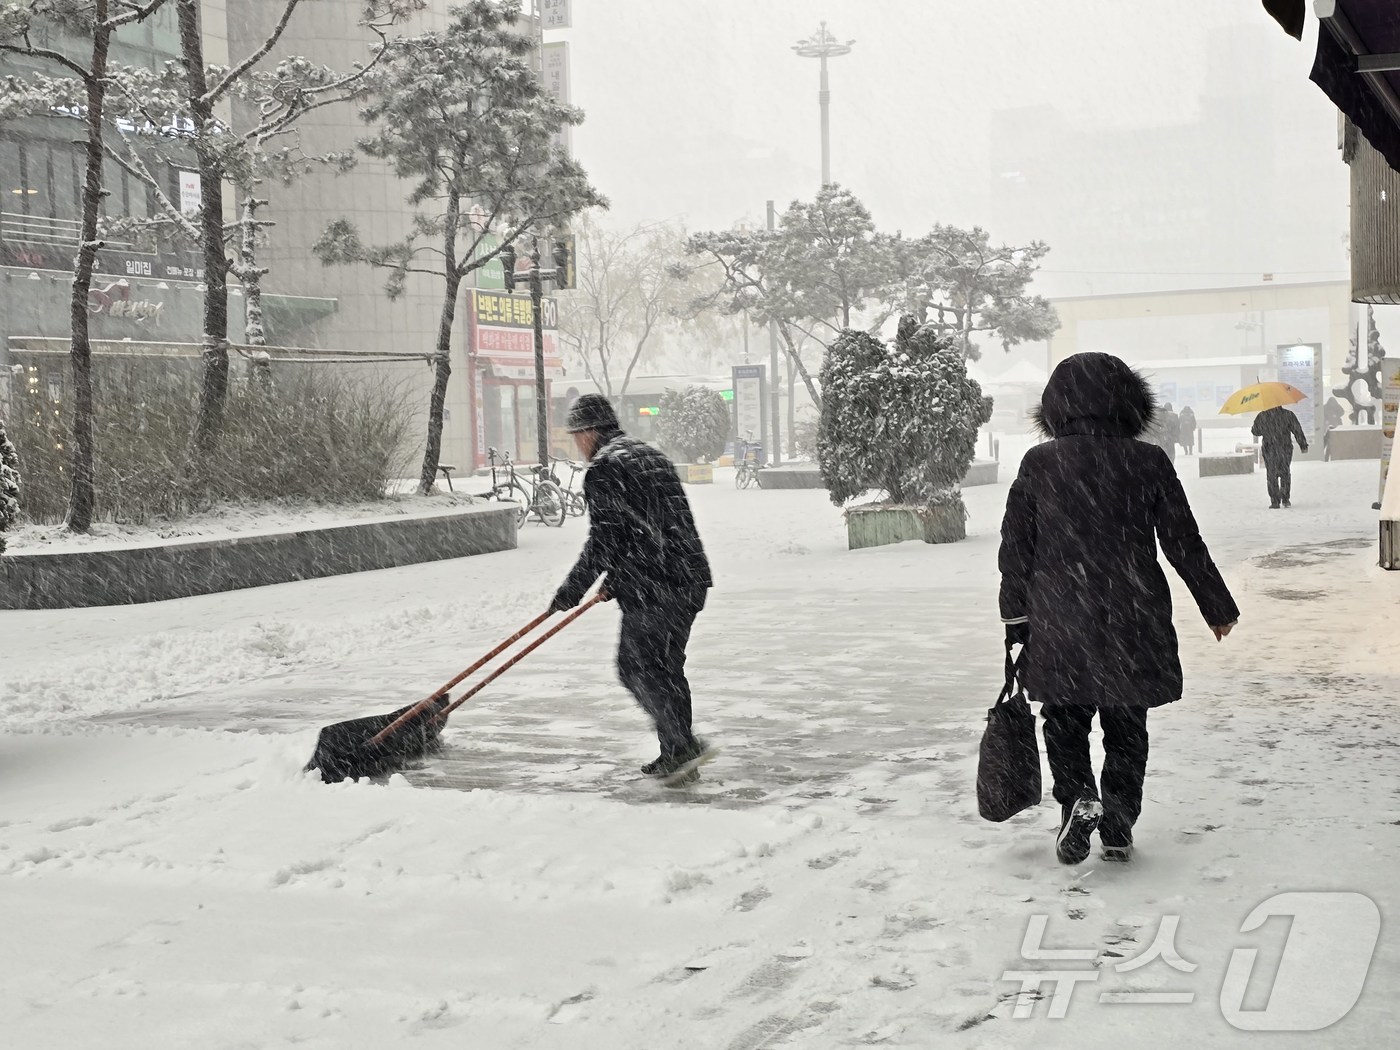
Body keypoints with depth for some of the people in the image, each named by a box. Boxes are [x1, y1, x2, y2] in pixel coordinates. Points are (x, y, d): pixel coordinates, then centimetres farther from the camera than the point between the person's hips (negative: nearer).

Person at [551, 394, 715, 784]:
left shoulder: (603, 469, -8)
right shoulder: (652, 456, 21)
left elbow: (604, 540, -15)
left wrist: (572, 591, -6)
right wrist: (617, 579, 28)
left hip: (650, 590, -9)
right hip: (690, 579, 9)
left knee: (638, 668, 1)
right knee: (667, 667, 15)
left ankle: (684, 745, -8)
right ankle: (676, 757, 18)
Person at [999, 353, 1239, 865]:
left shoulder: (1038, 463, -3)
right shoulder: (1148, 462, -4)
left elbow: (1015, 550, 0)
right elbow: (1184, 544, 0)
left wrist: (1016, 622, 10)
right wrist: (1219, 607, 12)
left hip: (1059, 628, 0)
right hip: (1132, 625, 0)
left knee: (1065, 721, 13)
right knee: (1126, 726, 14)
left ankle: (1077, 797, -10)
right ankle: (1118, 827, 13)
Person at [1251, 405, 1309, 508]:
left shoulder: (1261, 417, -5)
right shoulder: (1287, 414, -4)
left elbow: (1255, 431, 7)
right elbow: (1297, 431, 0)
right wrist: (1303, 445, 8)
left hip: (1270, 451, -1)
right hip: (1286, 450, 1)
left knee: (1272, 476, 5)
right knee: (1285, 474, 15)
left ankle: (1275, 502, 0)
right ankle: (1286, 499, 12)